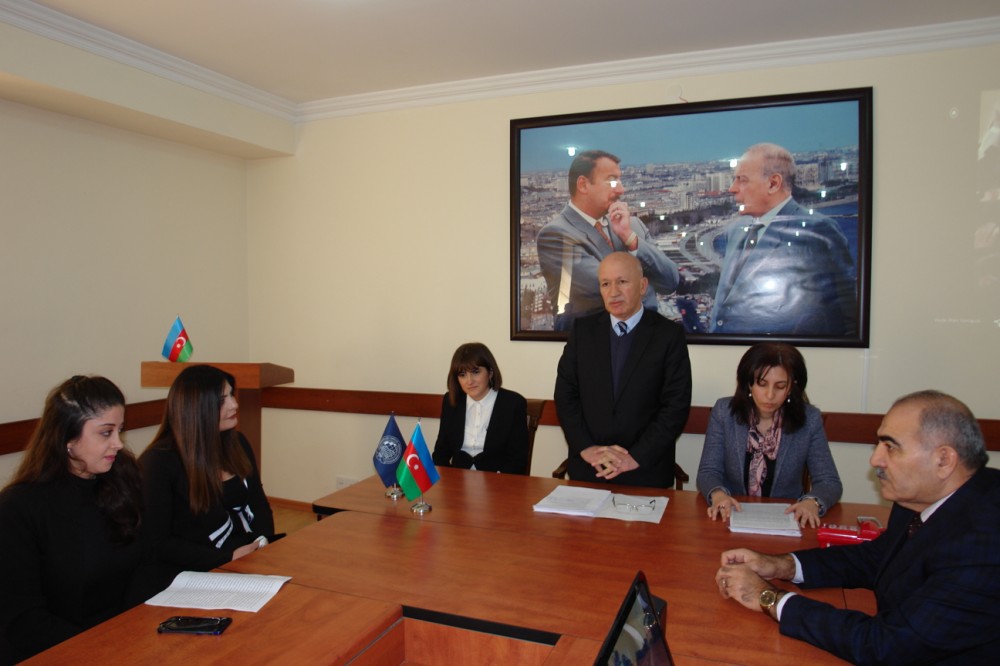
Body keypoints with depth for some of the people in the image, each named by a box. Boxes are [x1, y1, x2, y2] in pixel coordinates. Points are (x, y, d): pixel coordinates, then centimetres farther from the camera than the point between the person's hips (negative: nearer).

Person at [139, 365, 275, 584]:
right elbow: (157, 542, -9)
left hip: (250, 556, 6)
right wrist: (228, 558, -16)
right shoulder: (158, 461, -8)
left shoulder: (237, 444, 9)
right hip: (195, 573, -5)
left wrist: (263, 541, -5)